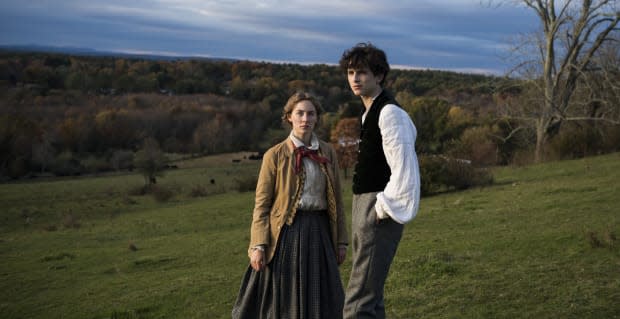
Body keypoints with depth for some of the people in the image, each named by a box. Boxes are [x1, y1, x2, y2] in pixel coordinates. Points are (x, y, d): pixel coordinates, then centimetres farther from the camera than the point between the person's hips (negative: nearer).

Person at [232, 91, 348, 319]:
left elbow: (337, 200, 11)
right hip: (286, 234, -3)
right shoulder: (275, 155, -3)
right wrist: (258, 245, -11)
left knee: (321, 301, 9)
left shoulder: (328, 153, 8)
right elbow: (261, 204, -4)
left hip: (319, 233, 3)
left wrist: (341, 240, 7)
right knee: (281, 300, 5)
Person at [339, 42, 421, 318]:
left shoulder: (389, 112, -14)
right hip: (364, 207, 10)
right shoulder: (369, 112, 16)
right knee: (370, 296, 19)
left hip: (378, 211, -10)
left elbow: (404, 168, -21)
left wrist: (383, 209, -17)